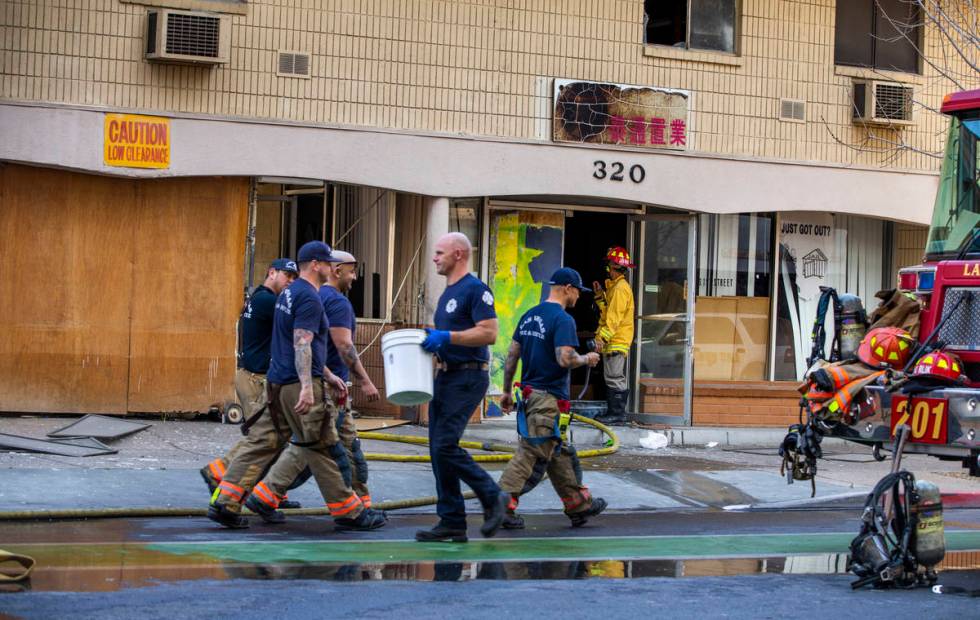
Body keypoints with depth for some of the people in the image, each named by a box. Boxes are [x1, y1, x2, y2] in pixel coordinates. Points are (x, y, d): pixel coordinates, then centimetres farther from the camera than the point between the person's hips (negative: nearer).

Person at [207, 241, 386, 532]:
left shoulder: (289, 293, 19)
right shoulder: (309, 298, -12)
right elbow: (302, 344, -23)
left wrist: (328, 375, 27)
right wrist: (307, 386, -30)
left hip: (277, 385, 9)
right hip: (299, 385, -9)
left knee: (263, 444, 7)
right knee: (323, 451, -1)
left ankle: (225, 503, 0)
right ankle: (348, 513, 6)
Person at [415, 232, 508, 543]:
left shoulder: (475, 289, -11)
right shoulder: (448, 293, 19)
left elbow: (489, 333, -20)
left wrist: (447, 337, -23)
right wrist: (431, 340, 12)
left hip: (468, 377, -10)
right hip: (445, 376, 10)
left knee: (446, 445, -16)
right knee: (438, 449, 5)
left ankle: (492, 498, 1)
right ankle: (452, 523, 8)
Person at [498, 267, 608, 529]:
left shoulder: (529, 316, 12)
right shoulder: (562, 319, -14)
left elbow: (512, 355, 13)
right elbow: (565, 359, -24)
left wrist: (507, 390, 19)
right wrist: (586, 359, -5)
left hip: (530, 394, 9)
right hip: (549, 399, -9)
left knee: (559, 453, 17)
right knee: (531, 454, -6)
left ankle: (579, 505, 26)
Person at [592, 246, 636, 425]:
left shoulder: (620, 288, -13)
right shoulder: (615, 286, 19)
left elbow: (614, 317, -19)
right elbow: (608, 310, 20)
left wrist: (602, 337, -22)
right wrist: (600, 295, 15)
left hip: (616, 342, -11)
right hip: (616, 342, 11)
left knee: (614, 379, -11)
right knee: (618, 379, 12)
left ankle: (616, 414, -11)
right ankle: (616, 414, 15)